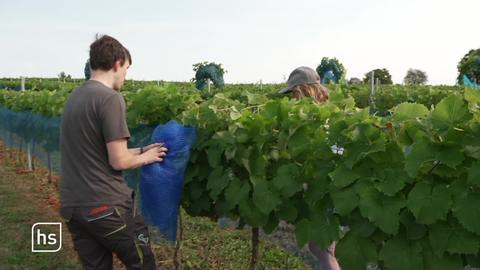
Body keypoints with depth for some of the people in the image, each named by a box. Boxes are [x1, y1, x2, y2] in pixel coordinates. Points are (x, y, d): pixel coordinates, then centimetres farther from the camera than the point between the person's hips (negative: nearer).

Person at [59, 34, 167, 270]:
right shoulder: (110, 98, -16)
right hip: (106, 206, -7)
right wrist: (145, 158, 2)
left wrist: (140, 150, 17)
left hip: (72, 206, 8)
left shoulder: (74, 97, 9)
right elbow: (118, 161, -17)